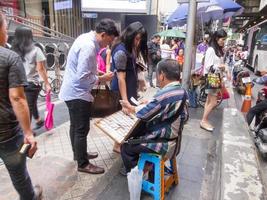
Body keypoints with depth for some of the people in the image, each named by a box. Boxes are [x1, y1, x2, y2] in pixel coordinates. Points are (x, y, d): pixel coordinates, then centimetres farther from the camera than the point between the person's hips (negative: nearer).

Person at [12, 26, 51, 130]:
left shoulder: (14, 51, 2)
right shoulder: (35, 50, -5)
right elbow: (41, 69, -9)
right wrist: (47, 83, -4)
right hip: (31, 83, -3)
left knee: (32, 104, 21)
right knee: (29, 107, 9)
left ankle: (38, 121, 38)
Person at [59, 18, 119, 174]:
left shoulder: (86, 38, 7)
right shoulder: (88, 46, -24)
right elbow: (83, 77, -27)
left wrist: (98, 73, 6)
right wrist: (102, 79, -13)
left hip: (72, 91, 10)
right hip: (78, 93, -10)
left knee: (76, 126, 21)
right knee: (82, 129, 2)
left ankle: (78, 154, 40)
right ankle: (83, 164, 19)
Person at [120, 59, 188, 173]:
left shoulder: (165, 94, -29)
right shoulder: (181, 91, 0)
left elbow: (144, 114, -18)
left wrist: (129, 107, -2)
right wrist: (149, 103, 6)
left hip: (163, 143, -9)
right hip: (173, 137, 9)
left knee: (126, 146, 4)